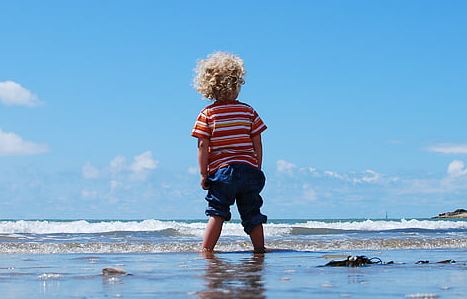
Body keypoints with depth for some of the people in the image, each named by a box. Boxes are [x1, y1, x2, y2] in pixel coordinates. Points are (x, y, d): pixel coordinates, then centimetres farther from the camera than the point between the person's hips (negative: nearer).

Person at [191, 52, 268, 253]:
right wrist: (257, 169, 13)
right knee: (253, 215, 10)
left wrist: (203, 174, -2)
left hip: (221, 170, -2)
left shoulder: (207, 114, -1)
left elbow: (203, 146, -6)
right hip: (249, 169, 2)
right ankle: (259, 250, 13)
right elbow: (257, 143, 5)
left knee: (217, 213, 0)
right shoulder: (248, 111, 5)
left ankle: (206, 250, -7)